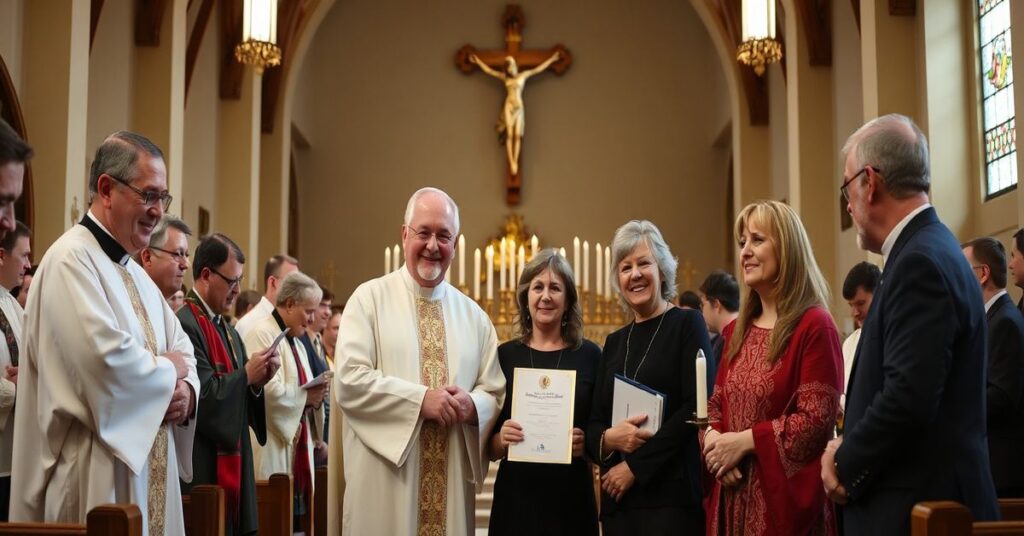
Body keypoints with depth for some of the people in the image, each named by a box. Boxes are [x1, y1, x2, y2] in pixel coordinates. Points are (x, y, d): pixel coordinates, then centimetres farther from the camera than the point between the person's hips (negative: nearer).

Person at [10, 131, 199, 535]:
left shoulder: (135, 273, 17)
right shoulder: (72, 260, -13)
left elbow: (182, 351, 18)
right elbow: (107, 359, -26)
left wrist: (186, 390, -5)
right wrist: (169, 371, -8)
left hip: (147, 470, 9)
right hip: (97, 479, -9)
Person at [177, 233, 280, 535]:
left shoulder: (229, 331, 14)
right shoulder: (185, 325, -15)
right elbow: (202, 396, -20)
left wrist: (258, 382, -4)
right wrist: (246, 375, -12)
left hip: (232, 464, 9)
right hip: (203, 468, -9)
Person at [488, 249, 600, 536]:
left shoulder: (590, 355, 1)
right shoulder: (505, 355, 2)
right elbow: (488, 447, 5)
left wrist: (589, 443, -13)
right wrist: (502, 439, -15)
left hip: (572, 498, 0)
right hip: (516, 497, 0)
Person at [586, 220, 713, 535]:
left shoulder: (687, 324, 0)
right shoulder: (614, 342, 15)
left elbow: (698, 407, -11)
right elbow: (594, 421, 13)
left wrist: (636, 466, -13)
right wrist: (607, 439, -11)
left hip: (671, 494, -5)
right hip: (618, 496, 5)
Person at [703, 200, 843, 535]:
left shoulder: (814, 326, -9)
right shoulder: (737, 331, 13)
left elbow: (816, 420, -16)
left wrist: (744, 441, -16)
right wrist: (713, 438, -5)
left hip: (784, 495, -6)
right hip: (734, 496, 6)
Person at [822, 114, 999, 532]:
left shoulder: (921, 262, -17)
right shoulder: (928, 250, 13)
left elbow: (909, 395, -26)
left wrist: (845, 465, -12)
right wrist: (850, 448, 3)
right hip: (929, 496, 9)